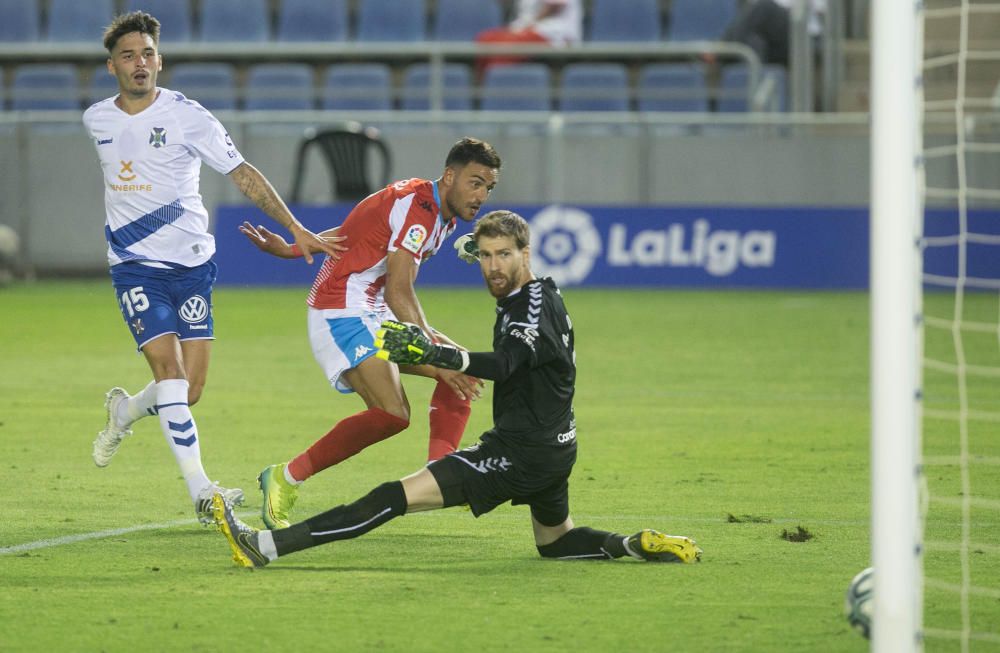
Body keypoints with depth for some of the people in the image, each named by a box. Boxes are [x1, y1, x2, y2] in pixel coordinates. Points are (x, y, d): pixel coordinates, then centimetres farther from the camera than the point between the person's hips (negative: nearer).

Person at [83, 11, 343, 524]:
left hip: (191, 264, 0)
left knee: (189, 391, -1)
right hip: (134, 266, 0)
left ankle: (123, 413, 33)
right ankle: (200, 492, -21)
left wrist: (296, 230, -13)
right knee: (169, 368, -18)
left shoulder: (187, 117, -8)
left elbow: (242, 174, -7)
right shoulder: (96, 120, 2)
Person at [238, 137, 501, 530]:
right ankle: (284, 480, -14)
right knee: (393, 414, -24)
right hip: (342, 313, -11)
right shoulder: (417, 207, -20)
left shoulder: (440, 214, 13)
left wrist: (289, 249, 31)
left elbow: (352, 233, 23)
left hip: (374, 316, 11)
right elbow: (398, 292, -28)